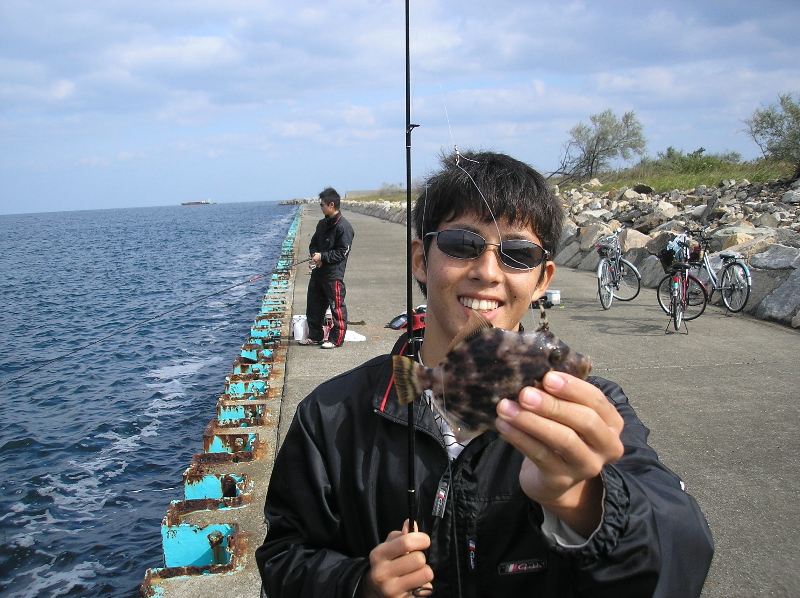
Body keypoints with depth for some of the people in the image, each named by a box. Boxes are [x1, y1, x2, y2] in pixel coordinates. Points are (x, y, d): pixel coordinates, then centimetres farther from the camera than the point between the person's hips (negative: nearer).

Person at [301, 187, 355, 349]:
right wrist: (314, 256, -1)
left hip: (334, 274, -9)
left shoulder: (343, 227, -13)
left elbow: (342, 252, -16)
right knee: (313, 304, 14)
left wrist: (322, 256, -17)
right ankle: (315, 336, 26)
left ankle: (336, 339, 8)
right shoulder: (322, 224, 12)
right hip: (318, 272, 9)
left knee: (337, 307, -1)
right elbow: (313, 243, 20)